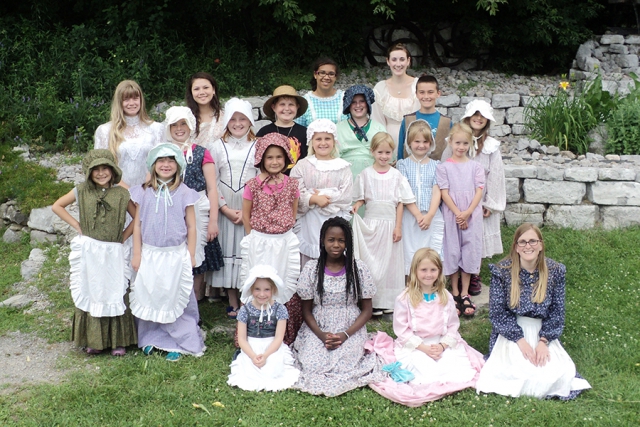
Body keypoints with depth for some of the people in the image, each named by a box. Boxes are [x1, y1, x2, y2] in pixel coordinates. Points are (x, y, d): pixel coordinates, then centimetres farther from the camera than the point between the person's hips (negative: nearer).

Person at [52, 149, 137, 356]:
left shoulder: (121, 194, 1)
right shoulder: (82, 191, 2)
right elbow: (57, 206, 10)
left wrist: (123, 236, -2)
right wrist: (76, 225, 2)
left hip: (113, 253, 0)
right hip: (88, 251, 1)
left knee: (115, 294, 3)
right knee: (90, 293, 7)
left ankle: (118, 341, 13)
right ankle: (93, 340, 18)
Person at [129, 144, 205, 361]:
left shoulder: (184, 193, -2)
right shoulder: (144, 192, 1)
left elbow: (191, 226, 1)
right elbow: (137, 224, 5)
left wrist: (190, 255, 0)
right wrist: (136, 254, 3)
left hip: (176, 254, -2)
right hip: (150, 254, 2)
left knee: (175, 297, 4)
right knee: (148, 295, 8)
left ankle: (177, 342, 15)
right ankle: (150, 339, 25)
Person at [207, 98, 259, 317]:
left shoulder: (257, 147, 4)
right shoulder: (219, 146, 7)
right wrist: (225, 209, -7)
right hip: (224, 209, 1)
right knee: (228, 250, 3)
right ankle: (232, 303, 12)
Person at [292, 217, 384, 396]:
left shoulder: (359, 268, -3)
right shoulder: (311, 268, -1)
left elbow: (367, 310, 0)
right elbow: (306, 310, 2)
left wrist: (346, 335, -15)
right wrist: (322, 335, -15)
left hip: (351, 330, -1)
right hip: (317, 330, 1)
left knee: (343, 366, -24)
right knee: (312, 366, -22)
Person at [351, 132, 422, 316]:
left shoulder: (397, 176, 2)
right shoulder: (365, 174, 1)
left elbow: (400, 203, 2)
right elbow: (361, 198, 7)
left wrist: (398, 227, -4)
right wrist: (356, 206, -16)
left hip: (390, 223, 1)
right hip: (371, 223, -1)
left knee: (389, 261, 6)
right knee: (370, 261, 1)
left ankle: (388, 301, 14)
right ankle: (372, 301, 7)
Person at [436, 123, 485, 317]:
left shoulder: (475, 166, 5)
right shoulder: (444, 167, 1)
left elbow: (479, 191, -1)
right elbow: (444, 193, -5)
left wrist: (467, 213, -14)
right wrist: (457, 214, -14)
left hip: (472, 216, 1)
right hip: (451, 215, -1)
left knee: (469, 251, 3)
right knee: (453, 251, 4)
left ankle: (465, 293, 12)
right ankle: (454, 292, 17)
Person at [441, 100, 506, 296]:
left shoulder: (491, 146, 1)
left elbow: (495, 176, 0)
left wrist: (490, 203, -4)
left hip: (481, 201, 1)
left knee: (478, 238, 7)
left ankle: (474, 277, 23)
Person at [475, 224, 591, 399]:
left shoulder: (555, 271, -2)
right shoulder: (502, 271, -8)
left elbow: (557, 312, 0)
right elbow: (497, 312, -9)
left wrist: (543, 342, -13)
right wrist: (521, 341, -17)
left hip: (542, 333, 2)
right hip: (511, 334, -2)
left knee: (560, 373, -20)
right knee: (518, 372, -26)